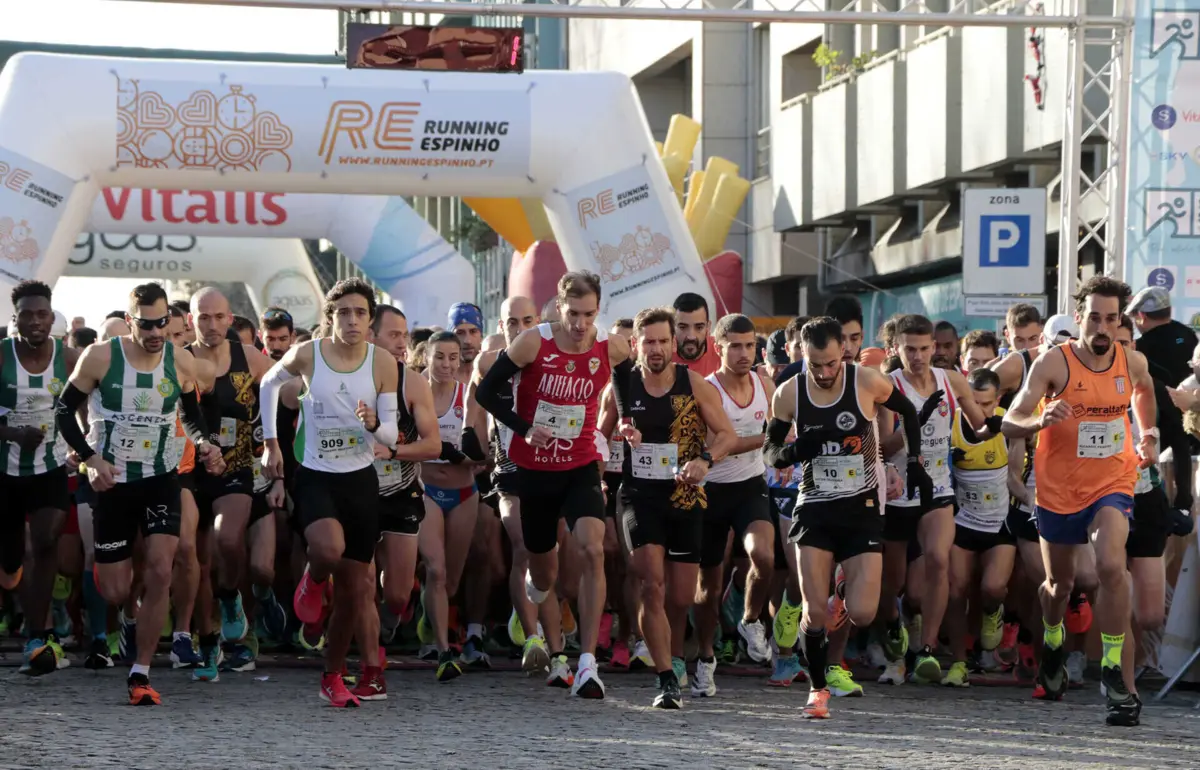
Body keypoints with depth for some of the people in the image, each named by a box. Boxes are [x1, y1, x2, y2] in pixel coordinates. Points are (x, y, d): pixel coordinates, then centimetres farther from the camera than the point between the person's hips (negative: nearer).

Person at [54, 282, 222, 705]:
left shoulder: (181, 363, -4)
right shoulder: (100, 358, -11)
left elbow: (192, 415, 15)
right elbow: (65, 409, -2)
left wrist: (204, 444, -6)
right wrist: (91, 458, -14)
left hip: (161, 480, 1)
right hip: (113, 482, -1)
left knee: (160, 571, -18)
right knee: (114, 593, 0)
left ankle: (141, 673, -8)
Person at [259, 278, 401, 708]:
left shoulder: (383, 364, -4)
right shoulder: (307, 355, -7)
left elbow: (391, 435, 0)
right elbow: (270, 383, 13)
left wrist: (375, 425, -23)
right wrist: (271, 444, 12)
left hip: (361, 480, 2)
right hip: (315, 476, -2)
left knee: (353, 587, 5)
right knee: (329, 548, -33)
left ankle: (333, 677, 23)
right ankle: (313, 581, 6)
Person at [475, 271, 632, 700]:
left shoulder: (611, 349, -8)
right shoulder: (533, 344, -13)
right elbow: (486, 391, -6)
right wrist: (524, 428, -14)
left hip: (582, 467, 0)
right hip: (534, 468, 0)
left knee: (593, 550, -24)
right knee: (543, 573, 13)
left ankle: (588, 663, -24)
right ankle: (554, 652, 47)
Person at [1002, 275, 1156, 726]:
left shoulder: (1132, 362, -5)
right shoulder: (1054, 363, -16)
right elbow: (1010, 422, -22)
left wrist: (1147, 436, 18)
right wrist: (1041, 421, -41)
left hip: (1112, 484, 0)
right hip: (1059, 488, 0)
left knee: (1111, 565, -26)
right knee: (1059, 582, 17)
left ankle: (1113, 672, -18)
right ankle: (1053, 646, 49)